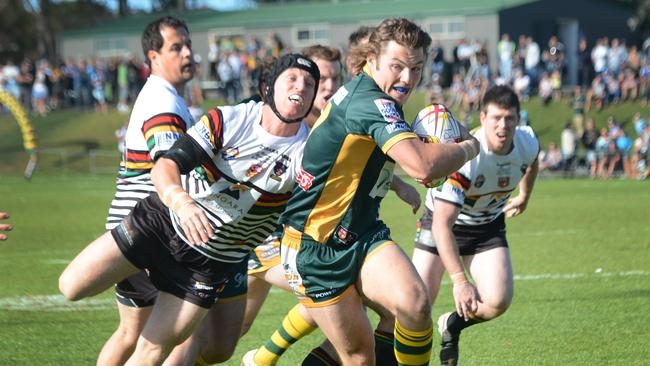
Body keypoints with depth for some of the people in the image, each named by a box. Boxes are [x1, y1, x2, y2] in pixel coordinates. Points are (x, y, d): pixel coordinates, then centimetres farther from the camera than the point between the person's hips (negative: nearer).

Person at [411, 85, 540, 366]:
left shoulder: (528, 143, -18)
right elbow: (442, 224, -38)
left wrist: (523, 197, 23)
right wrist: (460, 280, -43)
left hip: (488, 226, 4)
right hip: (444, 223, -4)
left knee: (498, 301, -18)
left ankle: (451, 327, 14)